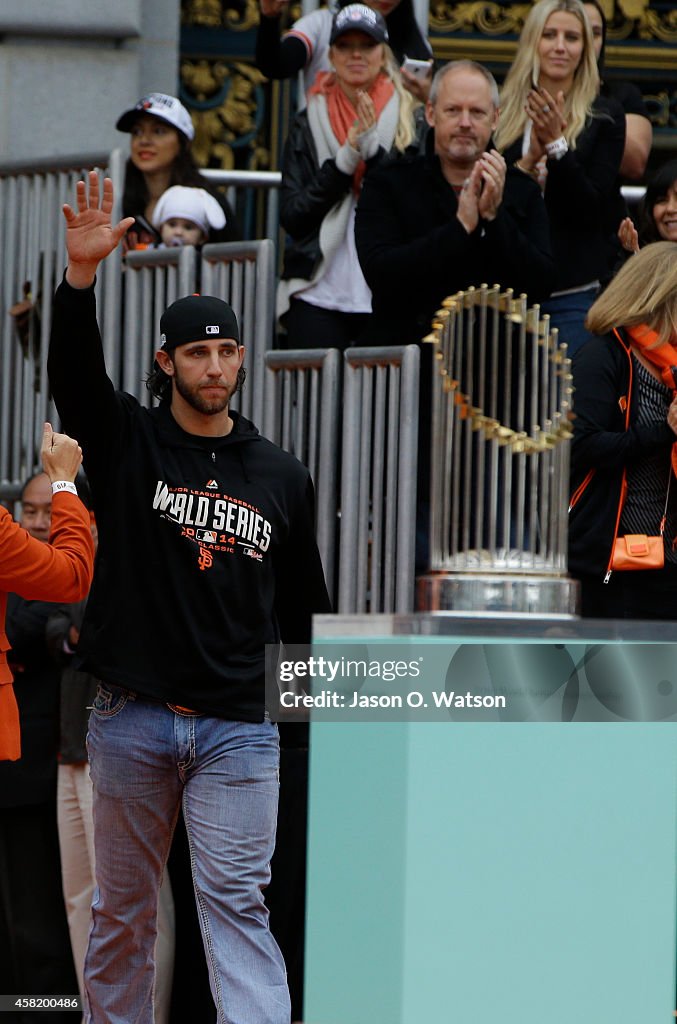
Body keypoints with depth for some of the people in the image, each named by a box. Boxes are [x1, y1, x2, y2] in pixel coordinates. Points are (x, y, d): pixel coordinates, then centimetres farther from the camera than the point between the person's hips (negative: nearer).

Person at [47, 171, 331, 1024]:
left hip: (240, 725, 0)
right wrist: (81, 275, -30)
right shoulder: (127, 443, 5)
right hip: (131, 720, 0)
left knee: (236, 902, -8)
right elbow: (73, 374, -14)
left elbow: (304, 603, 17)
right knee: (121, 908, 7)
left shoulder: (281, 476, 11)